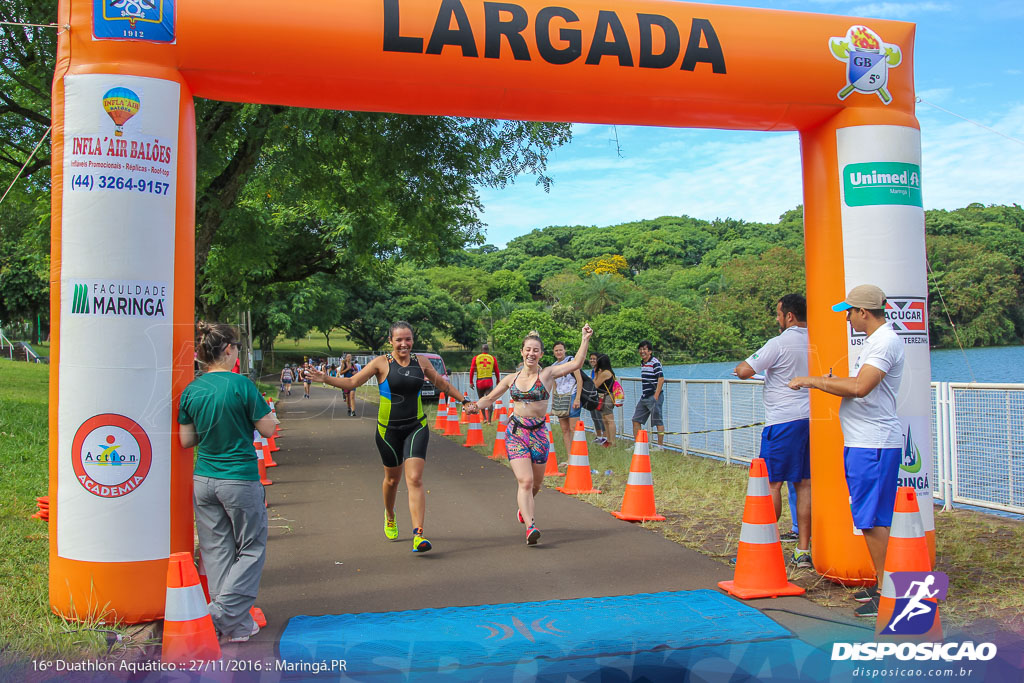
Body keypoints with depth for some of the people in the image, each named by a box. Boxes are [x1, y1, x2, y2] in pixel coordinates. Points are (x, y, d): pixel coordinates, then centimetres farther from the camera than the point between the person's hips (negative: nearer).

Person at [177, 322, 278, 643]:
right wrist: (267, 412, 10)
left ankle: (233, 623, 17)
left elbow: (186, 441, 6)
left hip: (203, 480, 5)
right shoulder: (241, 385, -14)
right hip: (240, 480, -5)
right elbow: (268, 429, -8)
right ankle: (224, 614, 1)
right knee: (251, 549, 10)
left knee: (217, 551, 11)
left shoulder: (191, 391, 1)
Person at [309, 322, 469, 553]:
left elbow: (442, 383, 17)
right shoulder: (382, 363, -7)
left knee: (414, 479, -12)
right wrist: (325, 378, -23)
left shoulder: (421, 362, 2)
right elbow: (351, 382, -8)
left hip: (416, 428, 1)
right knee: (392, 479, 14)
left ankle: (418, 536, -16)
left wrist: (464, 400, 21)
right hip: (388, 430, -1)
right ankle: (390, 518, 45)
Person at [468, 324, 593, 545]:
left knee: (536, 484, 12)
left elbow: (576, 363, -10)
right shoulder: (511, 379, 7)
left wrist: (585, 339, -14)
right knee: (525, 481, -16)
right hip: (515, 432, 0)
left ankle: (524, 508, 43)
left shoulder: (547, 374, 0)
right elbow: (490, 398, 18)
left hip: (539, 432, 0)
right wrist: (476, 406, 0)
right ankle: (530, 526, -20)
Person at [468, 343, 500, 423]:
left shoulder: (476, 358, 5)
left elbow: (472, 371, 2)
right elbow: (497, 372, 10)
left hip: (479, 381, 0)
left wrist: (471, 382, 7)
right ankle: (489, 420, -9)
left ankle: (484, 418, 11)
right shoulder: (493, 358, 7)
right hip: (489, 381, 0)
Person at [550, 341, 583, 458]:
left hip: (571, 397, -6)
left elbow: (579, 380, -8)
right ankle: (569, 459, 9)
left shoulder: (571, 360, -2)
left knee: (573, 428, -11)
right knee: (564, 429, 5)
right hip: (559, 398, 6)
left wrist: (577, 399, -15)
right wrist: (553, 402, 17)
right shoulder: (553, 366, 15)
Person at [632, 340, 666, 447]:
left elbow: (661, 379, -17)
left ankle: (660, 445, 6)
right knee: (636, 420, 8)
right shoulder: (642, 363, 15)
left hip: (654, 396, -9)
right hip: (644, 397, 9)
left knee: (658, 422, -1)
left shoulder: (655, 363, -11)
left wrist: (656, 396, -21)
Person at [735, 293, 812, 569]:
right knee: (804, 484, 7)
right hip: (810, 419, 7)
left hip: (782, 421, -6)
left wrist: (743, 366, 9)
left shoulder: (778, 344, -12)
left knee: (773, 483, 2)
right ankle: (803, 550, 10)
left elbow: (743, 371, -14)